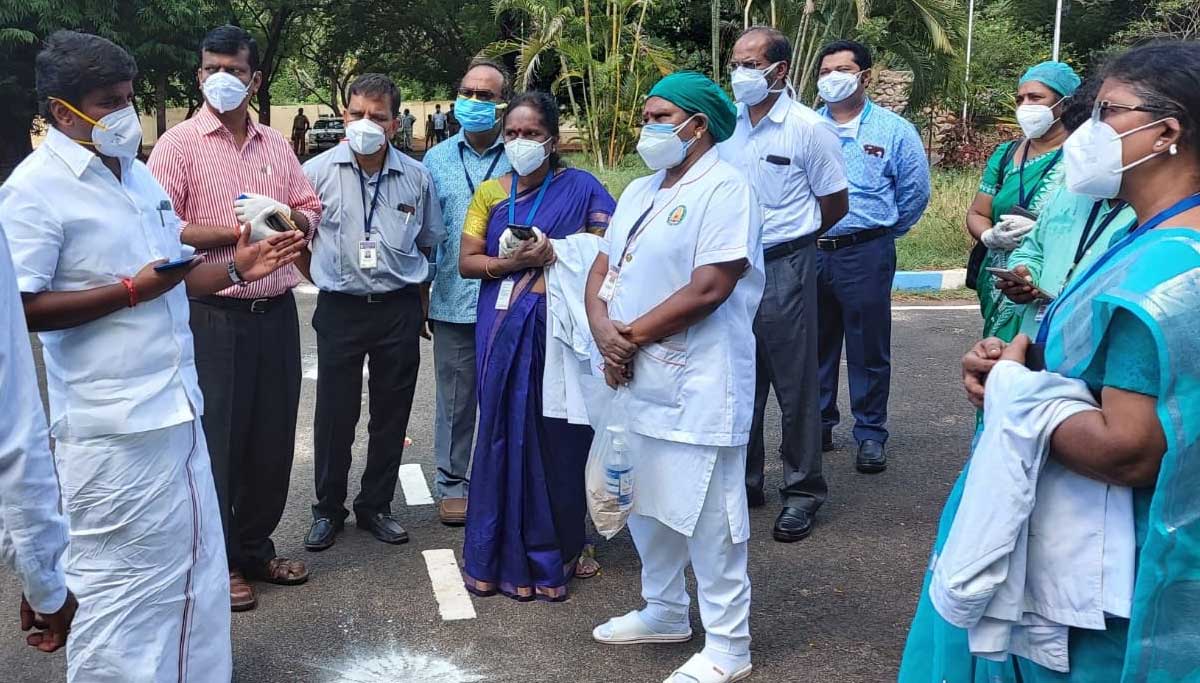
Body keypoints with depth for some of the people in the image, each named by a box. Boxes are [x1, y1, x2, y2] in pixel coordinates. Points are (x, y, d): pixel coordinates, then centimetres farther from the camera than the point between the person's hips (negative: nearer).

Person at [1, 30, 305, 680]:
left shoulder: (137, 174, 15)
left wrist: (236, 267, 5)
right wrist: (131, 291, -21)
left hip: (177, 411, 8)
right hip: (112, 430, -8)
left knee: (196, 575, 17)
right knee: (120, 584, 2)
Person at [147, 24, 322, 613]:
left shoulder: (275, 144, 12)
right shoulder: (179, 144, -5)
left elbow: (311, 209, 14)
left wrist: (287, 217, -8)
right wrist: (237, 231, -18)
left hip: (278, 312, 5)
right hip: (214, 316, -5)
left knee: (273, 438, 13)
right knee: (217, 441, 3)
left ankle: (256, 548, 30)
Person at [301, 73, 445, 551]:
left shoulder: (416, 177, 0)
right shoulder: (317, 171, -5)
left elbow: (430, 241, 14)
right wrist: (322, 279, 10)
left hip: (399, 310, 2)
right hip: (340, 310, -1)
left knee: (391, 414, 10)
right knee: (334, 414, 6)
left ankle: (376, 506, 25)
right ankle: (328, 509, 22)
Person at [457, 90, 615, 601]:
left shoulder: (580, 188, 2)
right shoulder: (490, 193, 12)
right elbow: (466, 261, 7)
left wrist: (553, 253, -17)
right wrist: (509, 262, -12)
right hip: (503, 329, 3)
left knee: (555, 437, 0)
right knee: (503, 435, 3)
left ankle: (552, 551, 14)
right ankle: (502, 553, 14)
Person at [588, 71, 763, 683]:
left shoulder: (725, 188, -12)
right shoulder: (639, 192, 16)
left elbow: (708, 288, -21)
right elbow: (601, 271, 13)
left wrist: (631, 334, -12)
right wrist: (604, 333, -7)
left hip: (695, 385, -9)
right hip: (636, 379, 9)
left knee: (706, 516, -1)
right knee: (647, 504, 19)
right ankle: (664, 612, 37)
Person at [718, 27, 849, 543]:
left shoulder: (809, 128, -8)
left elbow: (835, 204, 0)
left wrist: (789, 240, 10)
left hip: (783, 269, -4)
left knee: (794, 383, 4)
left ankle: (802, 491, 17)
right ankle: (745, 479, 27)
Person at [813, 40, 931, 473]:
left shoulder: (894, 131, 1)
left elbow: (915, 191, 8)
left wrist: (884, 233, 11)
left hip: (865, 254, -3)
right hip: (809, 253, 3)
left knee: (868, 348, 2)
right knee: (813, 345, 11)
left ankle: (871, 434, 12)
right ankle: (816, 427, 23)